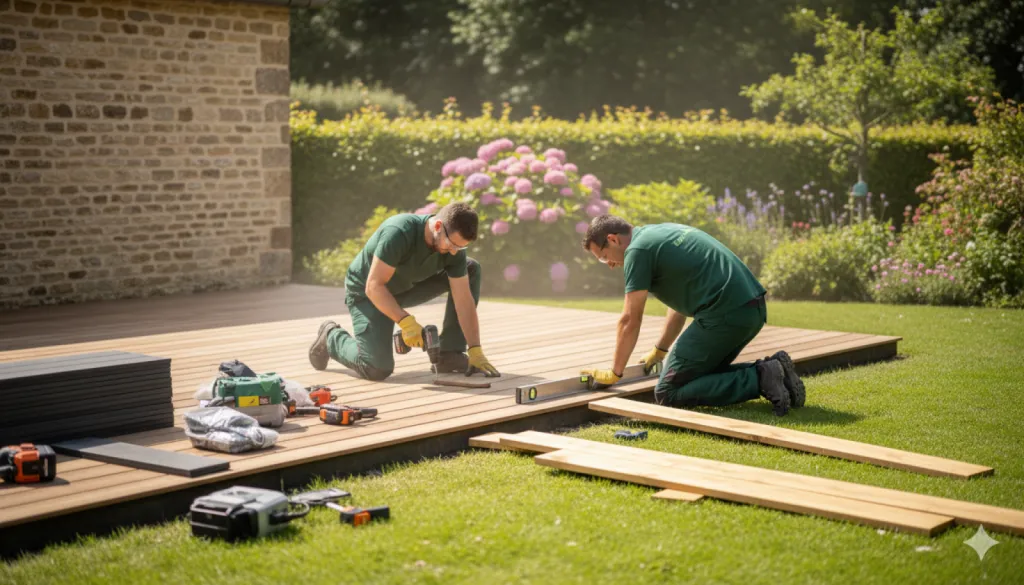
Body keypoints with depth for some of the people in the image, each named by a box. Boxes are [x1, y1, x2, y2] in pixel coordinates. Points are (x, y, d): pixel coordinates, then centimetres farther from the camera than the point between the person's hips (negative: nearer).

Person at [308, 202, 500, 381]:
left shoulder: (454, 245, -18)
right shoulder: (399, 233, -36)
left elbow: (464, 300, -16)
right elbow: (374, 286, -33)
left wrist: (476, 351, -22)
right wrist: (406, 321, -41)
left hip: (406, 286, 6)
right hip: (366, 292, -6)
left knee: (471, 270, -8)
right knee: (378, 369, -22)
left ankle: (450, 355, -5)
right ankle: (331, 337, 10)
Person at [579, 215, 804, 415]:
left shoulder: (638, 249, -3)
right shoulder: (663, 234, 25)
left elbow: (630, 320, -1)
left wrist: (614, 373, 10)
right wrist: (659, 351, 41)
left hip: (725, 314, -10)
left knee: (667, 392, -3)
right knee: (702, 373, 25)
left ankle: (758, 379, -12)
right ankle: (768, 371, 6)